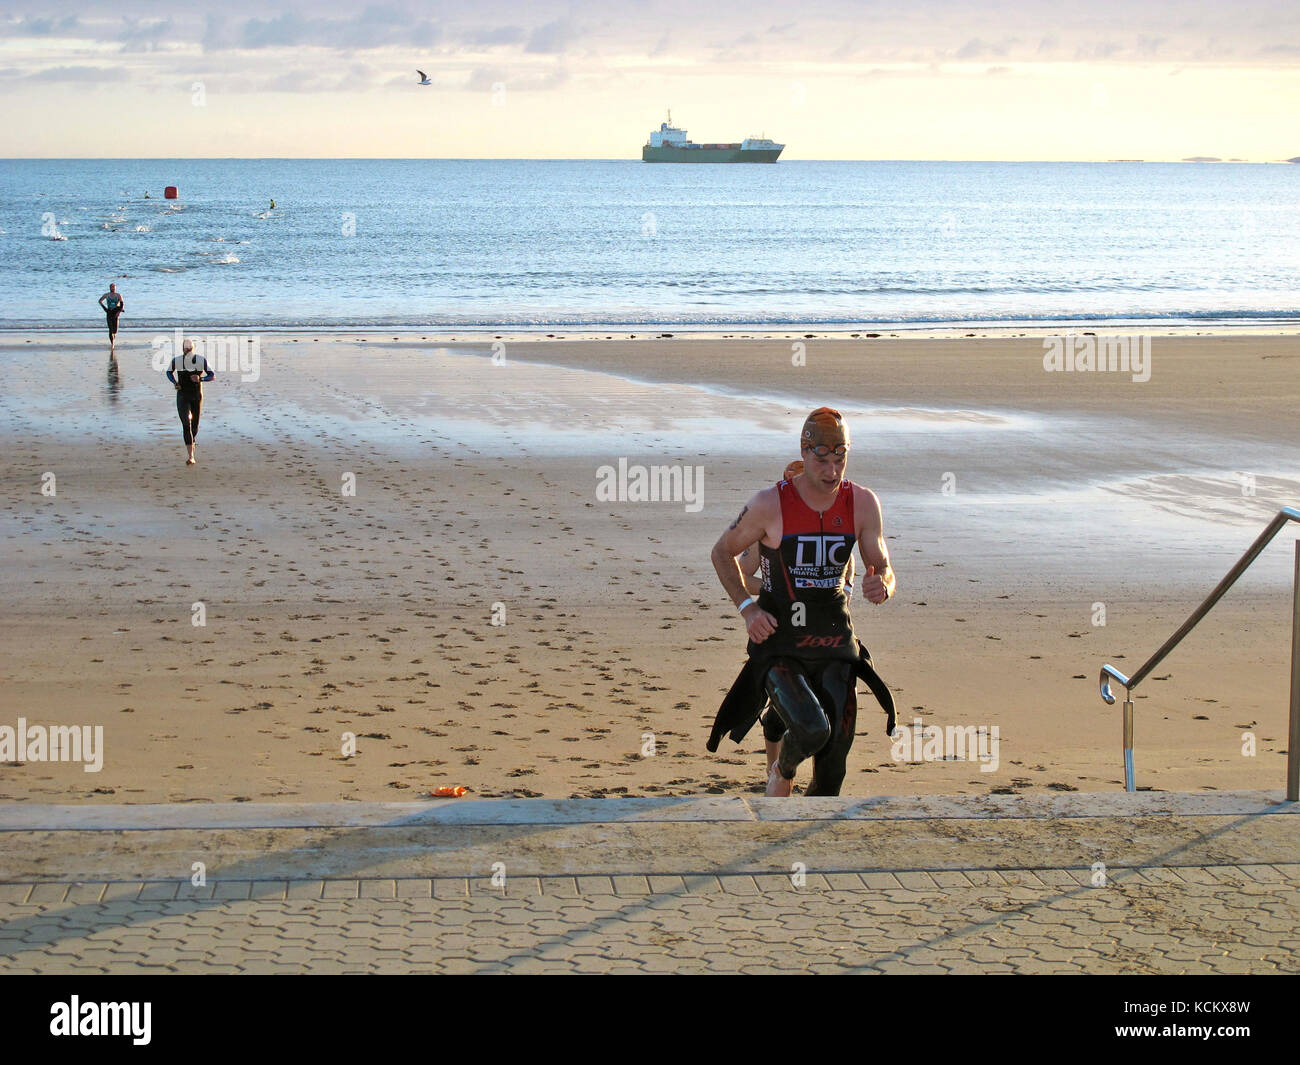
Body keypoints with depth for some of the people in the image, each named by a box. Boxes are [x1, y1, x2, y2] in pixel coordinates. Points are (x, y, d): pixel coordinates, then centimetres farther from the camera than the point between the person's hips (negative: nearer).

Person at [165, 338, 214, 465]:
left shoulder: (201, 360, -10)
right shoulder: (176, 360, -8)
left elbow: (212, 375, -5)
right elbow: (169, 372, 12)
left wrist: (200, 379, -24)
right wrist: (175, 383, -7)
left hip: (197, 396, 1)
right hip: (182, 396, -1)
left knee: (194, 425, 15)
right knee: (186, 424, -15)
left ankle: (192, 440, 52)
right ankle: (191, 456, -19)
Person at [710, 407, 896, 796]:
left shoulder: (863, 504, -3)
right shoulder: (770, 504, -11)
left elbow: (885, 572, 4)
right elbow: (722, 552, 4)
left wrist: (882, 587, -21)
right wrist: (747, 608, -9)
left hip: (835, 649, 4)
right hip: (778, 647, -3)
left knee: (831, 774, 3)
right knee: (812, 729, -28)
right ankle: (782, 772, 7)